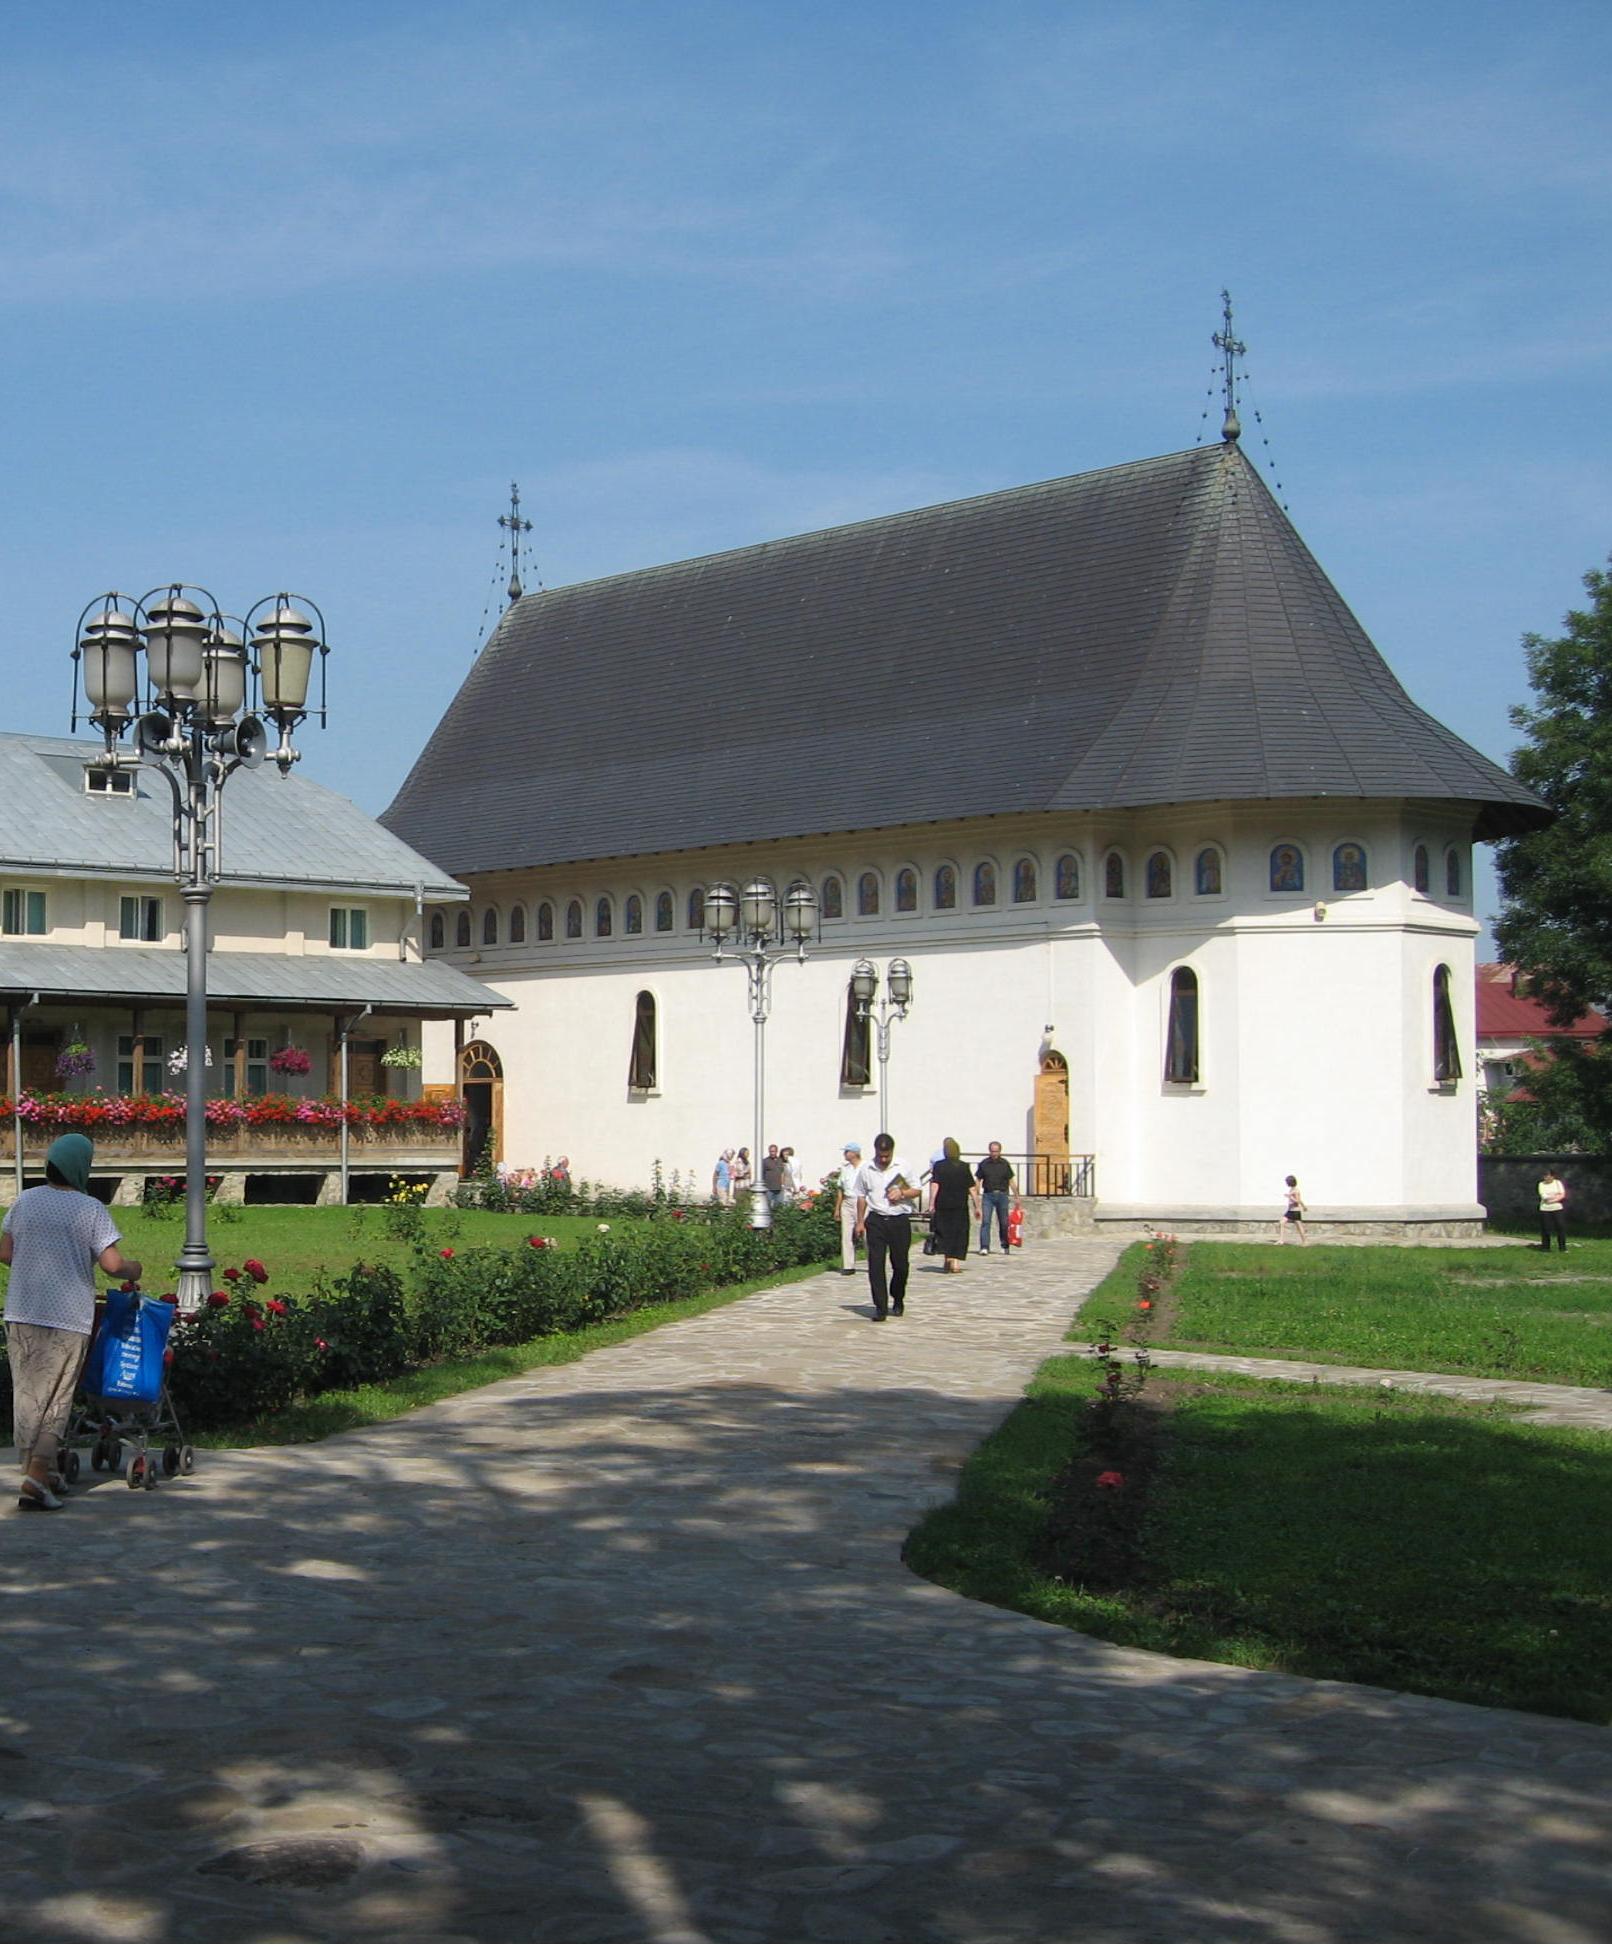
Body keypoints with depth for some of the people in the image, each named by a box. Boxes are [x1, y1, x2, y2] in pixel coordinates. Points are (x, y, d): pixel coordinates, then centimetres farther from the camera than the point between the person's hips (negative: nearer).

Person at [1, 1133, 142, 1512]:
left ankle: (40, 1469, 22)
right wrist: (134, 1270, 8)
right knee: (54, 1398, 0)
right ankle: (36, 1478, -10)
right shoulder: (91, 1210, -8)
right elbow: (112, 1264, -13)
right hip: (67, 1317, -4)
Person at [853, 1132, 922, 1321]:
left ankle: (898, 1300, 30)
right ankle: (880, 1307, -5)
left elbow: (917, 1191, 7)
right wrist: (860, 1222, 9)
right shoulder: (865, 1169, 4)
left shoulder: (904, 1166, 2)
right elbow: (861, 1196, 12)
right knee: (876, 1264, -8)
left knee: (900, 1263, 6)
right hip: (876, 1220, 0)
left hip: (900, 1220, 0)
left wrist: (902, 1193, -12)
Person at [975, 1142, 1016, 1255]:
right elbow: (978, 1181, 7)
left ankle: (1005, 1246, 22)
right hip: (988, 1195, -1)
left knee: (1003, 1222, 6)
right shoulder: (983, 1164, 2)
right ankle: (984, 1247, -13)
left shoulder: (1005, 1164, 4)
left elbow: (1011, 1181, 8)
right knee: (985, 1221, -10)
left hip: (1002, 1195, 1)